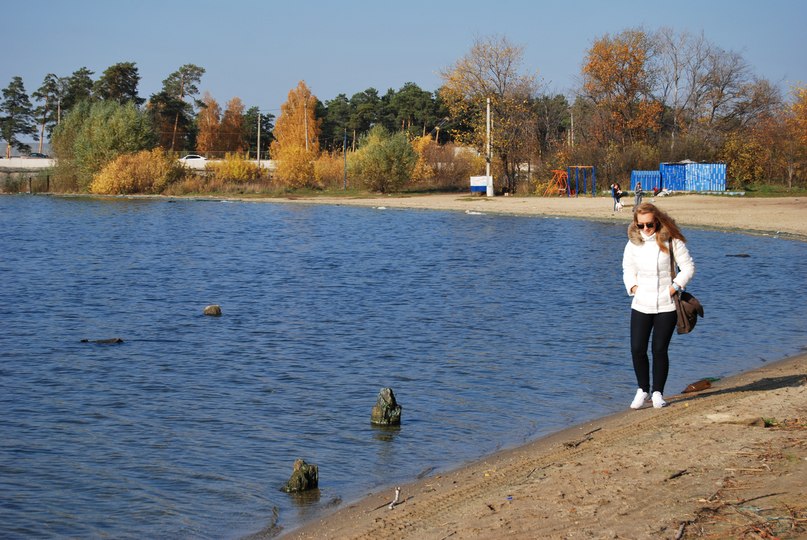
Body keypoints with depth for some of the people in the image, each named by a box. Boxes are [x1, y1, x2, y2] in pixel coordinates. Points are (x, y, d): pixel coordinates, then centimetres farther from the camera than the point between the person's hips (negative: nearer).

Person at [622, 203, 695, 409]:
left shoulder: (671, 241, -9)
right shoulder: (633, 243, 1)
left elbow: (688, 267, -2)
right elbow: (628, 269, 15)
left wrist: (675, 287, -10)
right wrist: (633, 287, 0)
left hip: (666, 305, -3)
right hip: (641, 305, 3)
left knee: (660, 350, 0)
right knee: (637, 349, -2)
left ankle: (657, 392, 15)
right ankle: (642, 389, 18)